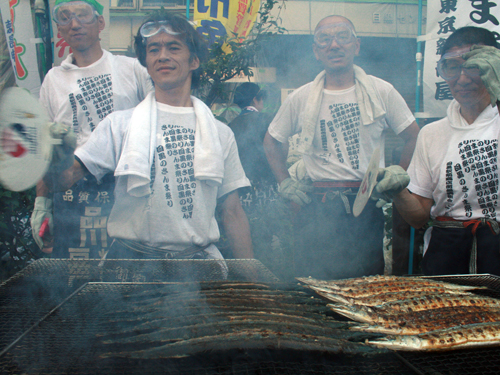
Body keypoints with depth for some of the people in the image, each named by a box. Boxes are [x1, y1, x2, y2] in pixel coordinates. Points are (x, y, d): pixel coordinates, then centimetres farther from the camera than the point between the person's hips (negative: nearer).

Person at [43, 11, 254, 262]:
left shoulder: (220, 133, 11)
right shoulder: (119, 124, 6)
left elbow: (232, 213, 11)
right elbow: (65, 178, -2)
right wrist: (57, 163, -25)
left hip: (197, 262, 3)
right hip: (132, 258, -2)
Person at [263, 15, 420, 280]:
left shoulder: (382, 92, 3)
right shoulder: (301, 98, 4)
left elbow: (414, 137, 10)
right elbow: (272, 140, 16)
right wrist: (285, 182, 6)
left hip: (367, 206, 0)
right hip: (316, 207, 0)